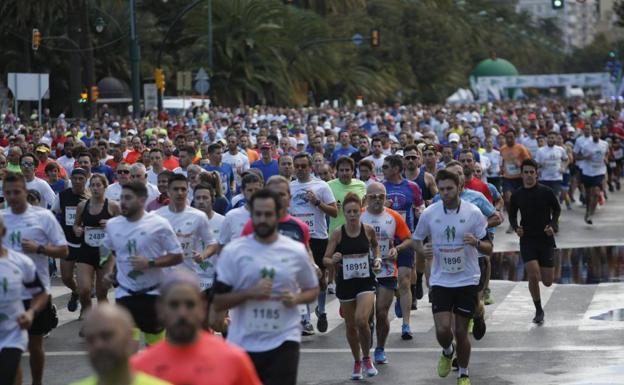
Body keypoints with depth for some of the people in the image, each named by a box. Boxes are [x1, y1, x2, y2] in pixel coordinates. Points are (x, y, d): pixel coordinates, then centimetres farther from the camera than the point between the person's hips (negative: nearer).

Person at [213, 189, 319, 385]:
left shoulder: (296, 251, 2)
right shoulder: (233, 251, -2)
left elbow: (313, 289, 14)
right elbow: (217, 302, -4)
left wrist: (296, 299, -8)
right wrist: (249, 293, -19)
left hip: (283, 341, -1)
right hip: (243, 343, 1)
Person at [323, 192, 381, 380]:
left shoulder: (368, 230, -4)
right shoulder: (337, 233, -8)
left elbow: (375, 245, 19)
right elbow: (325, 259, -6)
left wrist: (377, 259, 2)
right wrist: (333, 260, -27)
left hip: (366, 281, -1)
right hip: (345, 282, 1)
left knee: (361, 320, -19)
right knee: (350, 325, 10)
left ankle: (367, 358, 4)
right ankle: (357, 363, 30)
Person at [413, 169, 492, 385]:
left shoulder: (473, 212, -6)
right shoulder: (429, 213, -1)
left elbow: (488, 248, -3)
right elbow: (416, 240, 13)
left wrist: (476, 242, -25)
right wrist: (421, 250, -10)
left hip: (467, 280, -1)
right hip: (440, 280, 1)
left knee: (461, 332, 3)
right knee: (442, 330, -11)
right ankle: (447, 353, 25)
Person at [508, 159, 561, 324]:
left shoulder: (546, 192, -5)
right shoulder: (517, 195, 1)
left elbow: (557, 209, 9)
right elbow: (512, 216, 14)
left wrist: (553, 226, -7)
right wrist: (516, 227, -6)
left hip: (546, 239, 0)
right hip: (527, 240, 0)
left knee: (547, 282, 1)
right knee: (533, 276, -16)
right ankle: (538, 311, 3)